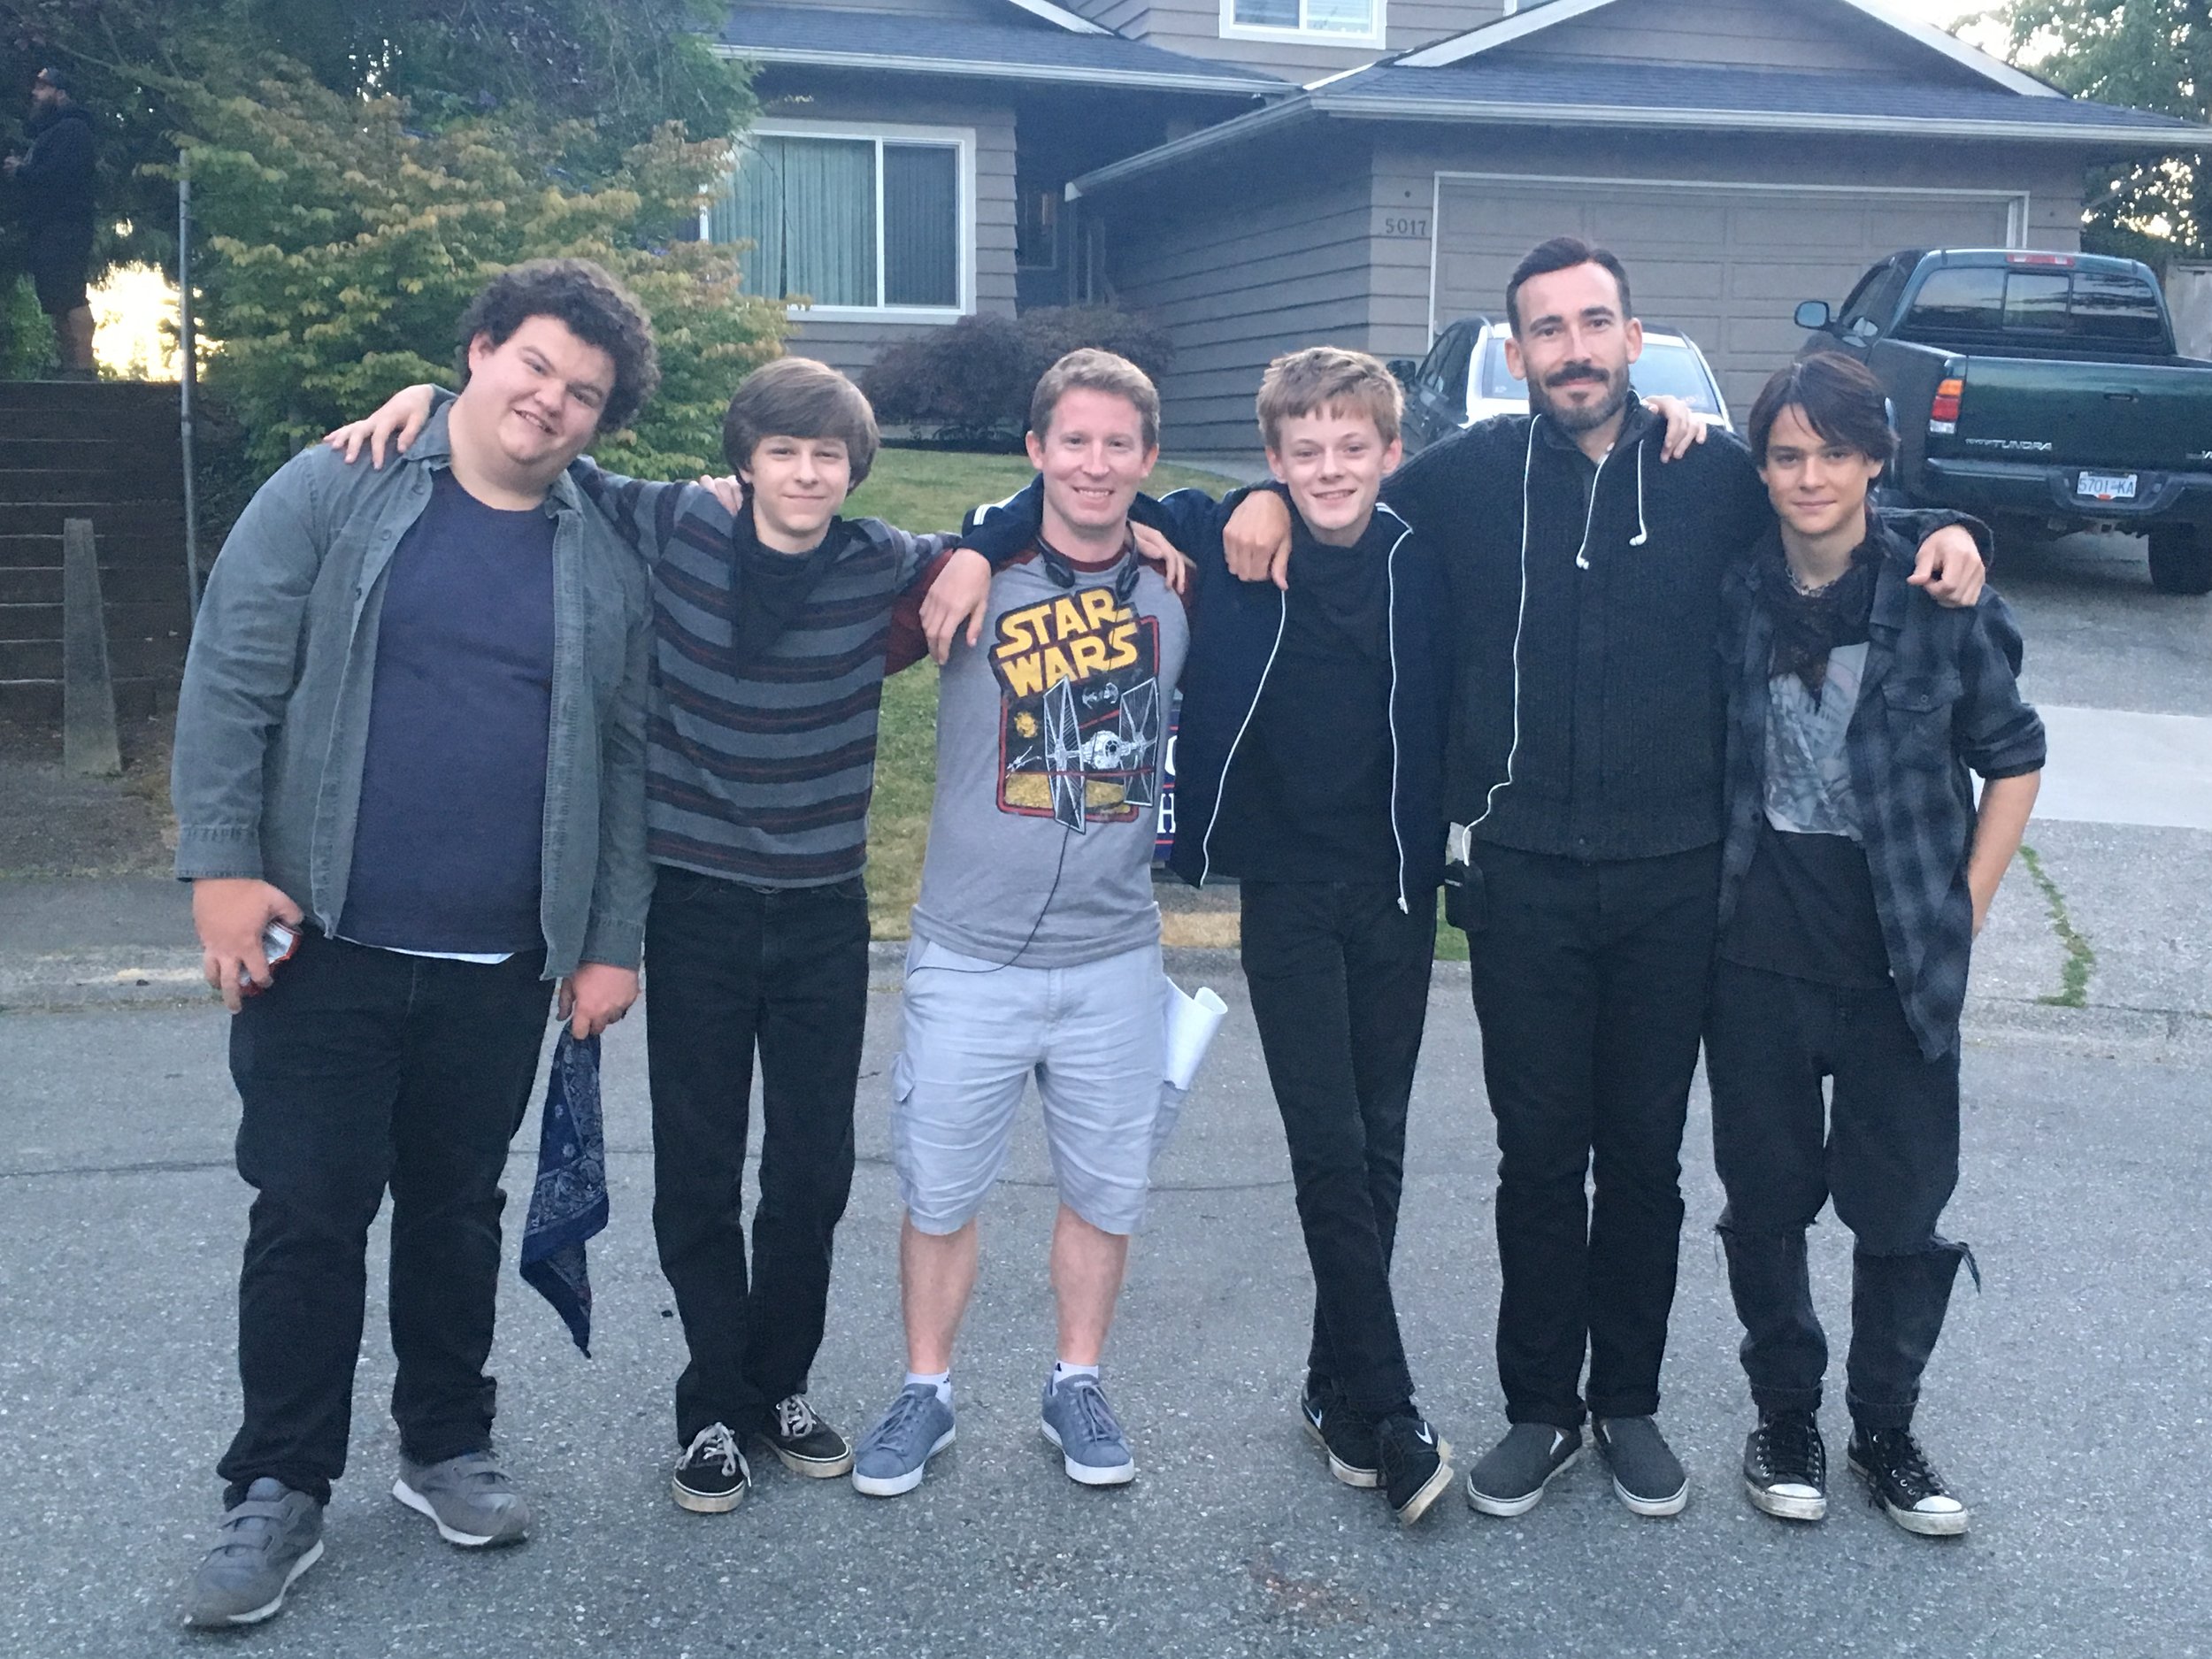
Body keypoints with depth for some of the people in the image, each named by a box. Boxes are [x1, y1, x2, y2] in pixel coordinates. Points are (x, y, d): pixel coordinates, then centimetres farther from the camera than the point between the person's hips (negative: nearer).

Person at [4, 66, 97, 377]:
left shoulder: (72, 128, -5)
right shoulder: (46, 132, 27)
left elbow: (59, 174, -19)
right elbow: (42, 174, 24)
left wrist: (22, 172, -6)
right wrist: (19, 169, 4)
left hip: (64, 229, -10)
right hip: (47, 230, 10)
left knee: (71, 298, -17)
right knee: (57, 302, 7)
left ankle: (83, 367, -22)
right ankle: (69, 366, 7)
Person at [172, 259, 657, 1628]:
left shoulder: (607, 565, 6)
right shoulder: (336, 494, -1)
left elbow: (624, 764, 8)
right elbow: (233, 679, -5)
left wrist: (614, 941, 5)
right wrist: (222, 863, -12)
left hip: (498, 968, 2)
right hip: (324, 947, -2)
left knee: (459, 1210, 15)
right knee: (307, 1216, 3)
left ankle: (448, 1448, 32)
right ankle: (280, 1492, 17)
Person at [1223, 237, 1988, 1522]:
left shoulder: (1715, 476, 2)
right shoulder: (1474, 474, 1)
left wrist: (1948, 540, -2)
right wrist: (1274, 498, -4)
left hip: (1673, 880, 1)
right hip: (1525, 878, 0)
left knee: (1646, 1156, 11)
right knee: (1540, 1156, 8)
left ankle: (1630, 1403, 27)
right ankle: (1541, 1407, 23)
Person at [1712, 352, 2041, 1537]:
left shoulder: (1940, 599, -6)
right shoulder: (1729, 593, -3)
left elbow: (2013, 758, 3)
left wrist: (1964, 913, -1)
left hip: (1901, 964, -1)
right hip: (1758, 959, 1)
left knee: (1903, 1208, 8)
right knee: (1767, 1199, 11)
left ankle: (1886, 1431, 28)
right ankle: (1784, 1416, 30)